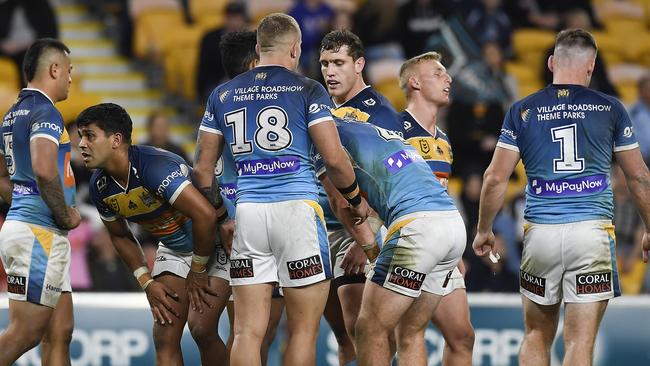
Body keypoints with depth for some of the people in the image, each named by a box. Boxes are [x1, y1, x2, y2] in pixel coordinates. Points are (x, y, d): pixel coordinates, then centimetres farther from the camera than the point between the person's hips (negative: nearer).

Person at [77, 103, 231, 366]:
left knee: (202, 329, -18)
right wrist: (147, 283, -1)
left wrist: (197, 272, -23)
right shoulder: (100, 187, -8)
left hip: (216, 241, -7)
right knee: (164, 335, -4)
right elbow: (120, 236, 10)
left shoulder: (155, 165, -32)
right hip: (174, 249, 7)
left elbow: (205, 215, -35)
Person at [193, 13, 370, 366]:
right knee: (303, 331, 3)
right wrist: (356, 198, 13)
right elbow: (333, 158, -4)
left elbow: (202, 168, 14)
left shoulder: (223, 95, 13)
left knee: (248, 332, 2)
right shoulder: (306, 91, 1)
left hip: (248, 214, 3)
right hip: (297, 208, -3)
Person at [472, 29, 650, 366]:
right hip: (592, 230, -1)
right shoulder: (609, 109, 4)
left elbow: (495, 179, 4)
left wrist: (483, 231, 18)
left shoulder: (522, 111, 5)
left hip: (540, 233, 1)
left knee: (537, 336, 16)